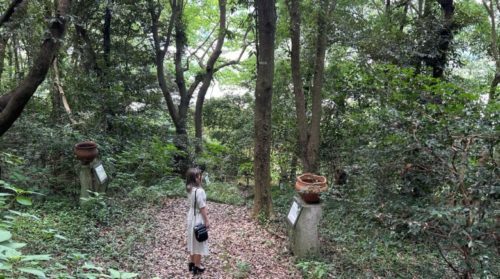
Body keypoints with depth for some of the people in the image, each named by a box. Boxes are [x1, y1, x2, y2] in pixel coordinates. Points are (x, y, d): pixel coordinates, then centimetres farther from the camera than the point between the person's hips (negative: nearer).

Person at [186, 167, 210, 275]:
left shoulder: (189, 189, 1)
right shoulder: (199, 191, -26)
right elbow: (202, 207, -21)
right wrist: (207, 220, -13)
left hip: (191, 217, 8)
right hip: (198, 218, -8)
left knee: (193, 241, 20)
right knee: (199, 242, 5)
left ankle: (192, 263, 33)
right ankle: (197, 267, 15)